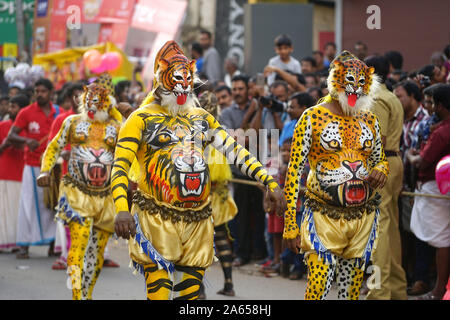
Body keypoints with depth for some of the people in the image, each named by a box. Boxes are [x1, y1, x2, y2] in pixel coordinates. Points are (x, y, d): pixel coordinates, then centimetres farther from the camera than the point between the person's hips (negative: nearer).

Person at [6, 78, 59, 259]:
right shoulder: (26, 113, -1)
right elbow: (10, 136, -4)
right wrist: (26, 141, -23)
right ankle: (24, 246, -3)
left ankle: (52, 245, 12)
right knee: (29, 205, -5)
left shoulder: (59, 114, 7)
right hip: (33, 166, -3)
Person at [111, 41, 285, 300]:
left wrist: (270, 182, 3)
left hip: (198, 222, 5)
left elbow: (235, 151, 14)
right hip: (158, 221, -5)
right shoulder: (142, 119, 0)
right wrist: (122, 209, -25)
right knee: (160, 292, -13)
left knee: (190, 293, 8)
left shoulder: (202, 118, 17)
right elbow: (120, 166, -9)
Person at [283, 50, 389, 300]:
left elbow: (380, 159, 25)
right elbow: (294, 171, -4)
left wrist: (381, 170, -3)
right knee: (317, 289, -14)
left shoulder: (370, 120, 11)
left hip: (363, 218, 4)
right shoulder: (312, 117, -2)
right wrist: (290, 226, -9)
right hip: (325, 218, -4)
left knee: (352, 291, 7)